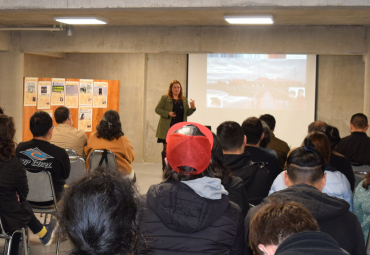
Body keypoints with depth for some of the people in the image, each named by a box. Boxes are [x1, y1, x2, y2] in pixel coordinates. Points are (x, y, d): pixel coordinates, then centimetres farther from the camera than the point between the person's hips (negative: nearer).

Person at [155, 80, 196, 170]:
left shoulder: (184, 100, 15)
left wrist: (192, 108, -5)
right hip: (167, 129, -3)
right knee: (166, 149, 0)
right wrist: (168, 114, -15)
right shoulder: (165, 98, 3)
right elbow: (157, 109, 0)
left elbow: (187, 113, 15)